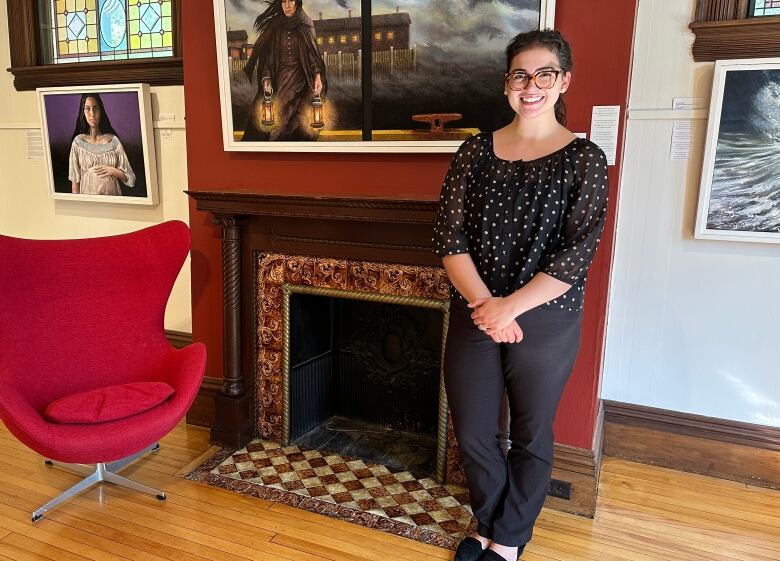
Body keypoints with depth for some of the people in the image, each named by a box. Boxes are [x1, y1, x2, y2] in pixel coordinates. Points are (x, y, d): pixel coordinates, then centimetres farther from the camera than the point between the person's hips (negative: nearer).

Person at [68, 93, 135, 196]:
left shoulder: (113, 140, 0)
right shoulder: (78, 141, -1)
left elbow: (128, 176, 2)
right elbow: (75, 180, 0)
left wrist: (113, 171, -13)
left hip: (112, 198, 1)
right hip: (88, 198, 0)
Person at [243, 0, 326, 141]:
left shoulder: (305, 24, 2)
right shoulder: (274, 26, 2)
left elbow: (312, 52, 1)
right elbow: (268, 54, 1)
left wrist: (318, 76, -14)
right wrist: (266, 78, -12)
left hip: (299, 77, -1)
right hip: (279, 77, 1)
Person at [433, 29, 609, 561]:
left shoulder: (584, 159, -5)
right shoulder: (476, 150, 2)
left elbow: (577, 253, -12)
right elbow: (449, 236, -4)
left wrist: (509, 308, -17)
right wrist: (483, 304, -16)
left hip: (545, 323, -2)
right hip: (473, 317, 3)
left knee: (530, 437, 14)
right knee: (473, 435, 13)